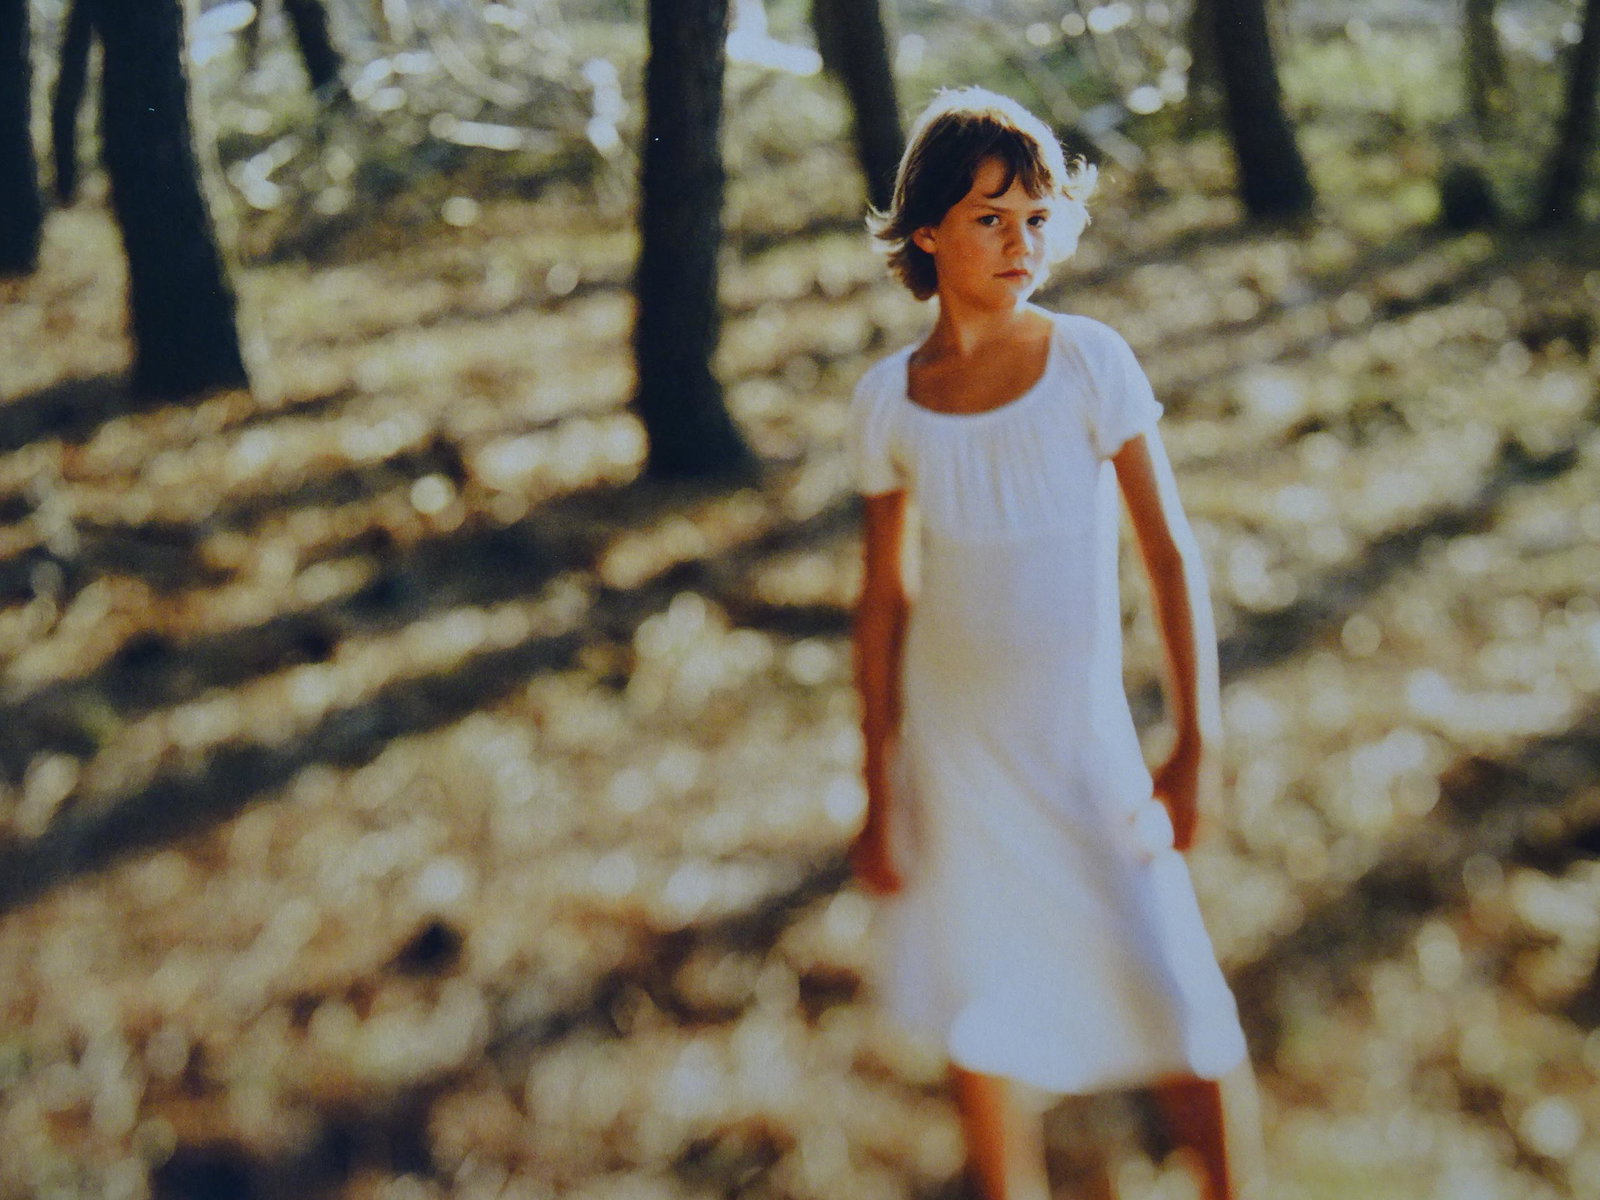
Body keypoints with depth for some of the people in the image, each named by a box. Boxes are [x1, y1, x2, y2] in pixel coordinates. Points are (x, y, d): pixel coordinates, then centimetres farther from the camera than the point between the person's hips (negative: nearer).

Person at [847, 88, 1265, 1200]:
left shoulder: (1090, 361, -10)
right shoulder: (890, 403, -4)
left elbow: (1170, 552, -7)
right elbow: (885, 600, 3)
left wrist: (1197, 744, -9)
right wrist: (880, 796, 5)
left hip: (1085, 748, -2)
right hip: (950, 746, 2)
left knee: (1185, 1025, -2)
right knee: (982, 1029, 13)